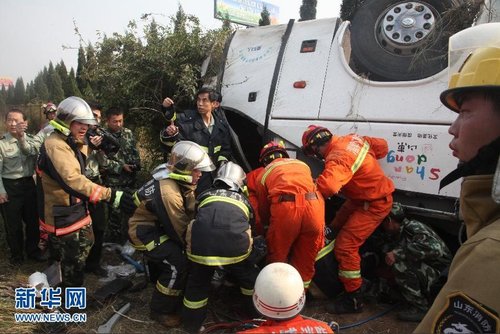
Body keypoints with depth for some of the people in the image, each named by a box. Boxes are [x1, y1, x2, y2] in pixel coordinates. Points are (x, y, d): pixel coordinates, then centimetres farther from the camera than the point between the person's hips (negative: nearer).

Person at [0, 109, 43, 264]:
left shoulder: (30, 139, 1)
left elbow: (31, 152, -20)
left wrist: (21, 137, -35)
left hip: (29, 183, 3)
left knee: (33, 219, 14)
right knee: (13, 223, 9)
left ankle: (32, 249, 33)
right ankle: (16, 253, 29)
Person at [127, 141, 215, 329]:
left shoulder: (182, 181, -4)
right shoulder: (168, 192, -33)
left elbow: (191, 213, -1)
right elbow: (179, 230, -25)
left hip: (158, 226, 9)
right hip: (144, 232, -9)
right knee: (178, 264, -19)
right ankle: (160, 311, -2)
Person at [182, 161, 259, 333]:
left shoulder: (205, 195, 28)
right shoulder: (244, 200, 28)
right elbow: (250, 227, 37)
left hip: (200, 246, 1)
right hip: (235, 246, 0)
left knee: (197, 284, 27)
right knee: (249, 278, 29)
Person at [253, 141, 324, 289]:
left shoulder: (263, 174, 24)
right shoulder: (303, 164, 32)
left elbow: (263, 209, 27)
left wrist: (267, 223, 47)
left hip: (286, 209, -3)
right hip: (314, 205, 3)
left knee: (277, 256, 18)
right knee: (306, 258, 20)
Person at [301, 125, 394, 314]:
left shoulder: (338, 158, -29)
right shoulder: (351, 139, -1)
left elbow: (327, 185, -48)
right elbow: (382, 146, 11)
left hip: (374, 204, -10)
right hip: (360, 197, 10)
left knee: (345, 246, -12)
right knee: (336, 229, 16)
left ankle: (354, 299, 2)